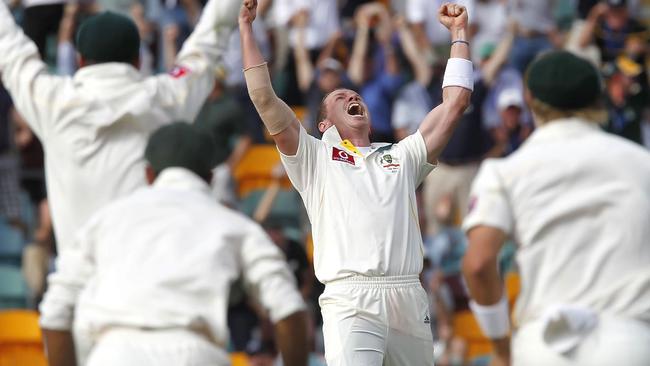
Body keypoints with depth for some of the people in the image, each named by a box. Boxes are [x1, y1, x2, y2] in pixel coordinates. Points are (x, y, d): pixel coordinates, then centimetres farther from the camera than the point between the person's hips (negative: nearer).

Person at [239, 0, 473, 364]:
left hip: (409, 298, 4)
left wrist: (459, 32, 26)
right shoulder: (315, 157, 18)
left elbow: (455, 102, 23)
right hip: (351, 302, -4)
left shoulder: (401, 157, 26)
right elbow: (265, 99, 9)